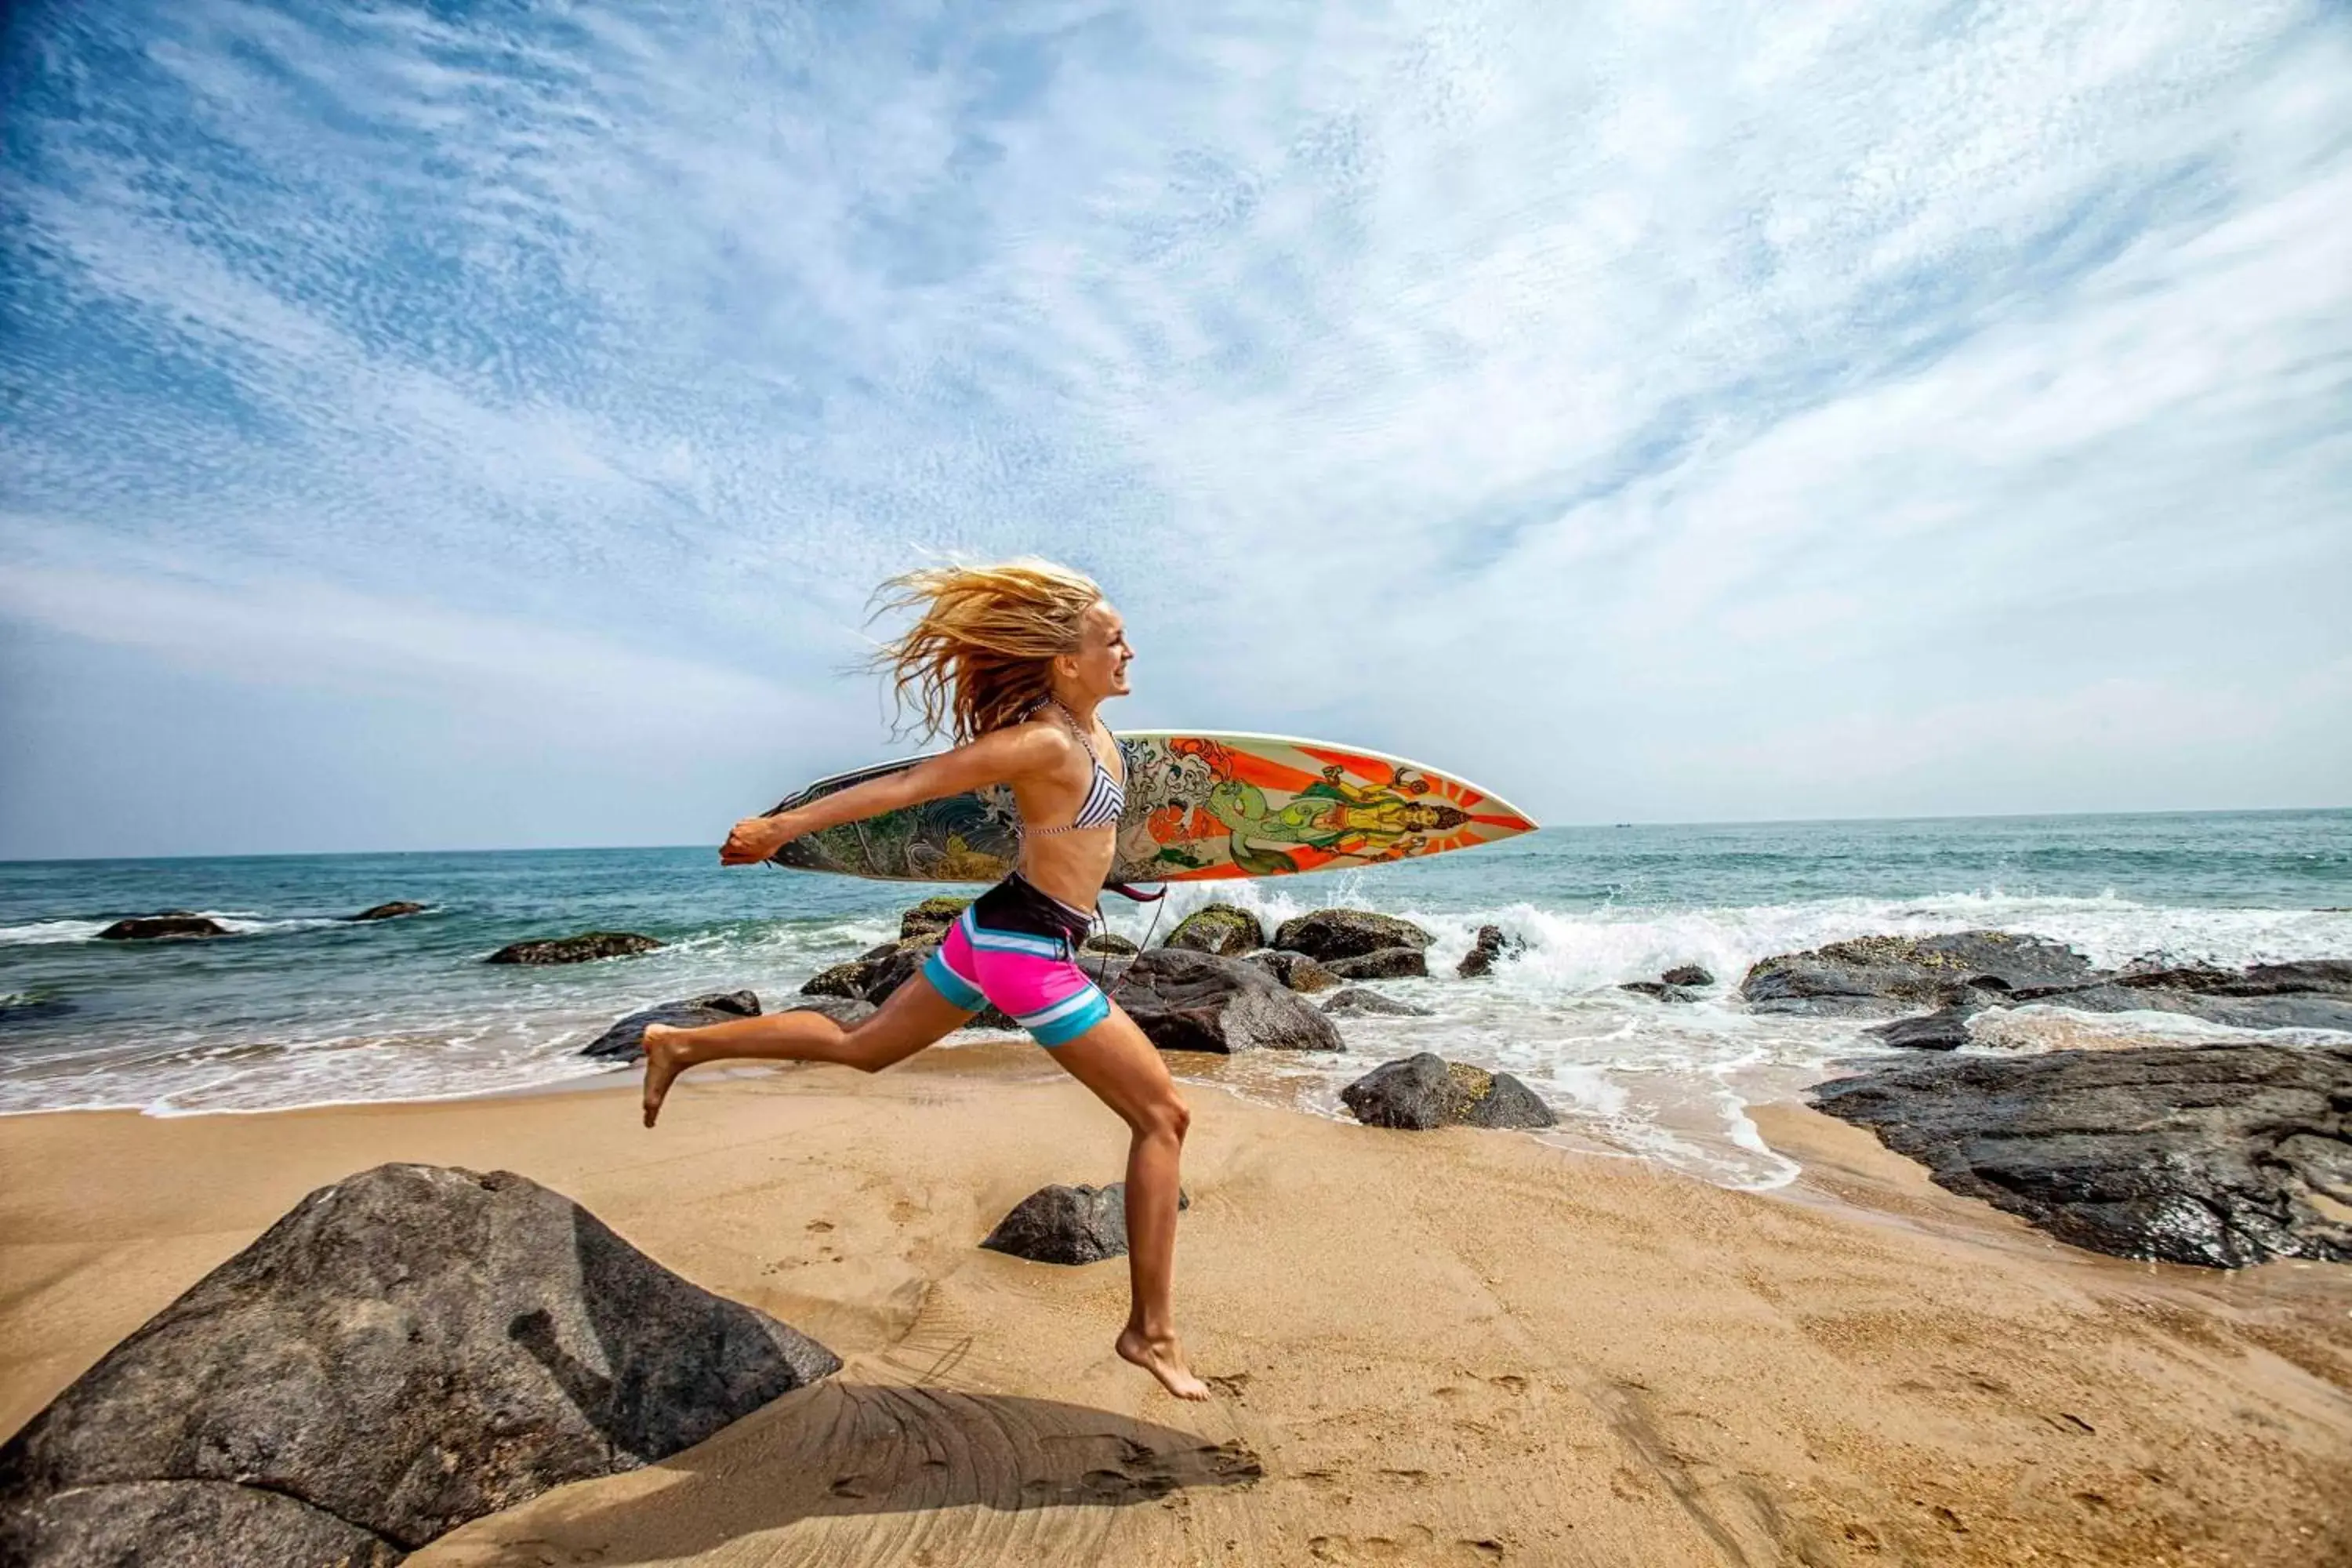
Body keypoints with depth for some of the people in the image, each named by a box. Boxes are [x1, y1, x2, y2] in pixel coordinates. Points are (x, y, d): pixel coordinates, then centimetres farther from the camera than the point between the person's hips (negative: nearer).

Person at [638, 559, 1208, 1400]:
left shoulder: (1083, 728, 5)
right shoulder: (1046, 742, -22)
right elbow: (907, 785, -19)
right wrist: (783, 827, -13)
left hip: (996, 929, 10)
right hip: (1028, 949, -10)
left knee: (860, 1045, 26)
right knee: (1164, 1116, 0)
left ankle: (680, 1044, 35)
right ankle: (1151, 1330, 9)